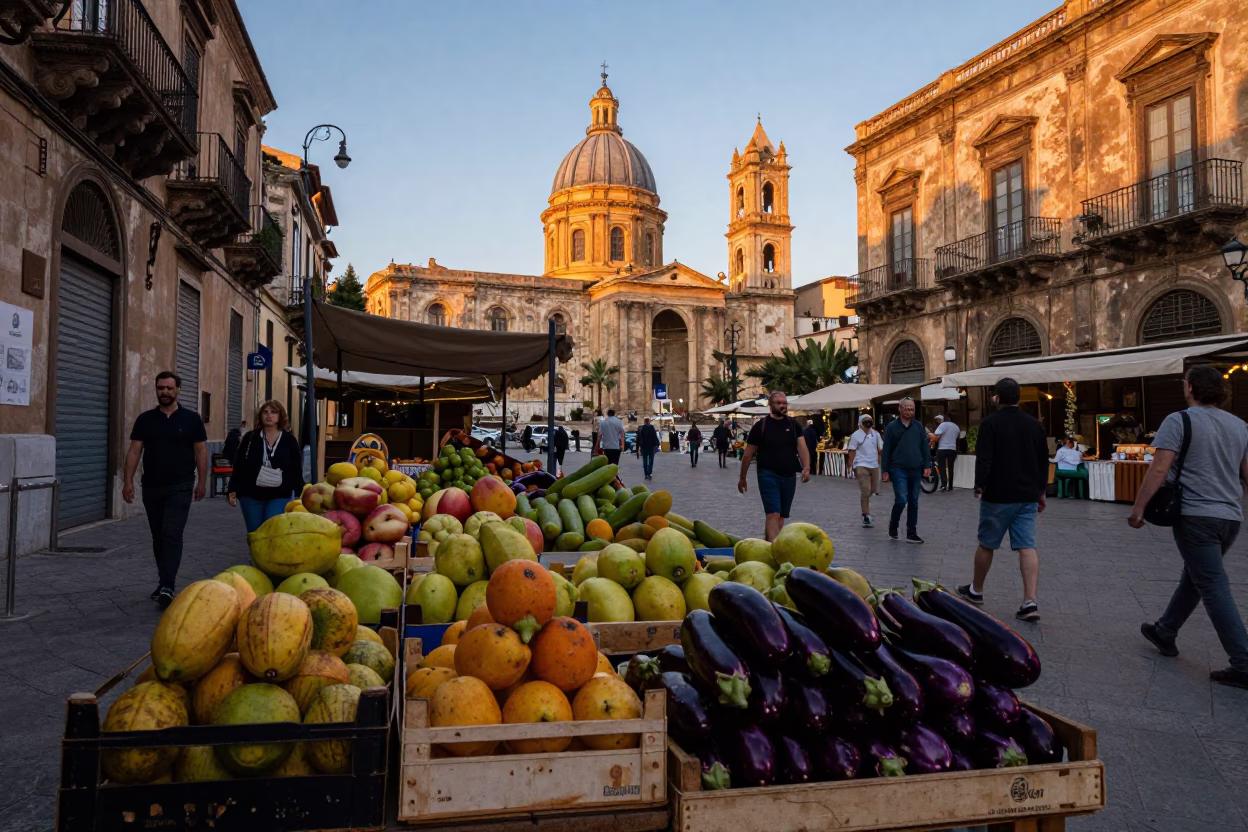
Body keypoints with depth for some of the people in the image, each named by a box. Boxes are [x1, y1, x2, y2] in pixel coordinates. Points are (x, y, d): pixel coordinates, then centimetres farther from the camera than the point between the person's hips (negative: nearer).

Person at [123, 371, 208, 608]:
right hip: (151, 487, 4)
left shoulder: (191, 419, 0)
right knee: (158, 537, 12)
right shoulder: (145, 419, 6)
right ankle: (166, 581, 25)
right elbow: (134, 451, 5)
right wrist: (128, 481, -4)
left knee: (172, 535, -12)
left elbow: (201, 451, 2)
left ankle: (167, 588, -17)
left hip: (180, 487, -4)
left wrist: (201, 482, -3)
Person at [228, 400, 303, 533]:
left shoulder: (290, 440, 1)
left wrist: (299, 496, -4)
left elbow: (297, 471, 2)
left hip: (280, 496, -2)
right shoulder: (250, 438, 3)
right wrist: (233, 491, -4)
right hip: (251, 495, 2)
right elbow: (238, 467, 4)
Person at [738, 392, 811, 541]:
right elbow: (748, 454, 2)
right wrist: (742, 478, 5)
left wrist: (806, 468, -18)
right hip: (768, 475, -5)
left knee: (781, 516, 13)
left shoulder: (793, 424, 7)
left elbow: (802, 447, -1)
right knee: (773, 514, -15)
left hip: (789, 476, 5)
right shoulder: (761, 425, -4)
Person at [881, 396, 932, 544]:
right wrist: (885, 470, -4)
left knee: (913, 502, 7)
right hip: (899, 470, -4)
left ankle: (911, 533, 14)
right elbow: (886, 450, -1)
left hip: (915, 470, 4)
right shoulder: (892, 427, -1)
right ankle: (892, 527, 10)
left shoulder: (919, 427, 9)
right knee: (901, 500, -13)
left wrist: (927, 465, -1)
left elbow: (925, 447, 9)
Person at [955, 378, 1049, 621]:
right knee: (1027, 547, 0)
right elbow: (1044, 461, 13)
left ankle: (975, 590, 26)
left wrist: (979, 485, -5)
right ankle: (1030, 601, -9)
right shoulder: (1035, 424, 8)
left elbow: (983, 459, -16)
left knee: (986, 544, 10)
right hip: (1028, 496, 4)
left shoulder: (990, 423, -9)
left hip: (998, 495, -4)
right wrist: (1040, 492, 21)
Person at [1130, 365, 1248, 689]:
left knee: (1214, 589, -3)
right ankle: (1165, 633, 35)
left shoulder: (1179, 421, -10)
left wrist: (1138, 507, -14)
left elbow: (1159, 469, -17)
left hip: (1196, 516, -7)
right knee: (1193, 577, 20)